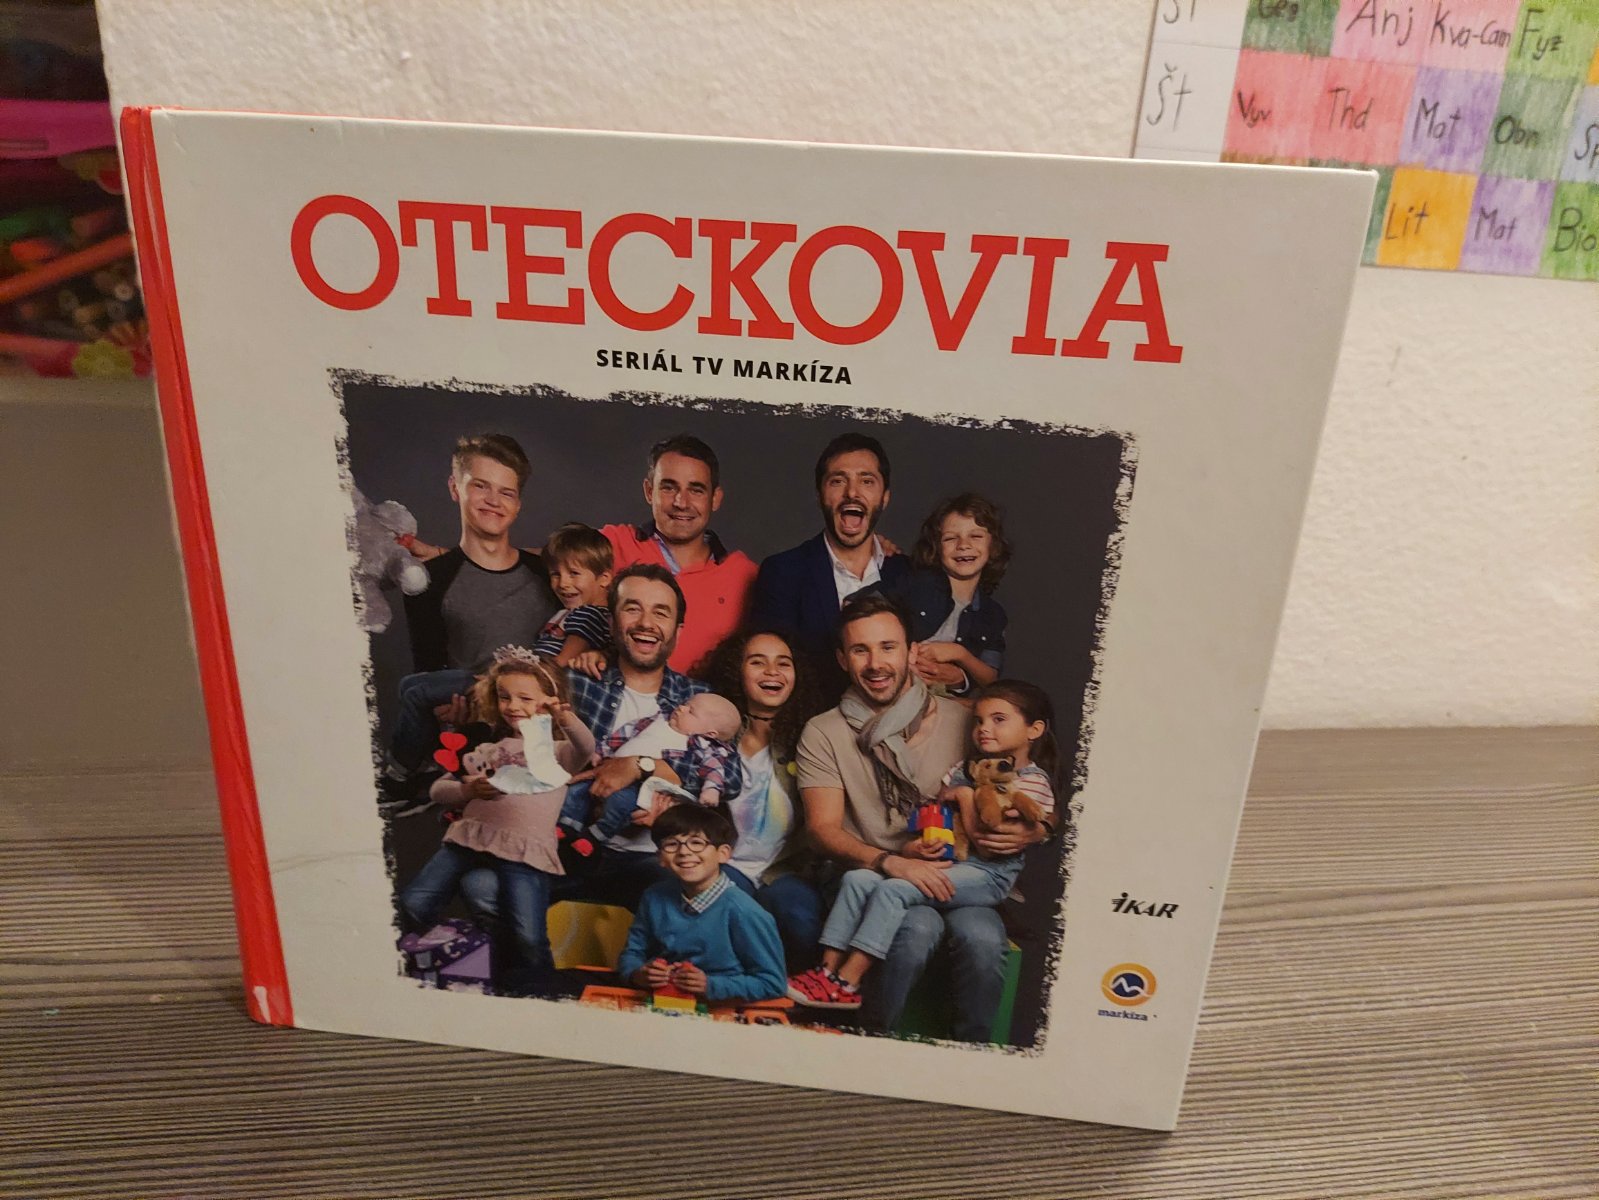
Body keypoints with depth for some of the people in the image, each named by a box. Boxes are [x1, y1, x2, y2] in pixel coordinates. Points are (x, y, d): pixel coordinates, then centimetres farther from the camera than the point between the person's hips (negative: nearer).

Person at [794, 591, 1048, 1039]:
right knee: (919, 926, -32)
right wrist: (890, 862, -23)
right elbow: (823, 828, -4)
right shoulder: (823, 734, 5)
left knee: (982, 936, -29)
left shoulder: (962, 722, 8)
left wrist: (1031, 832, -10)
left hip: (956, 878, 2)